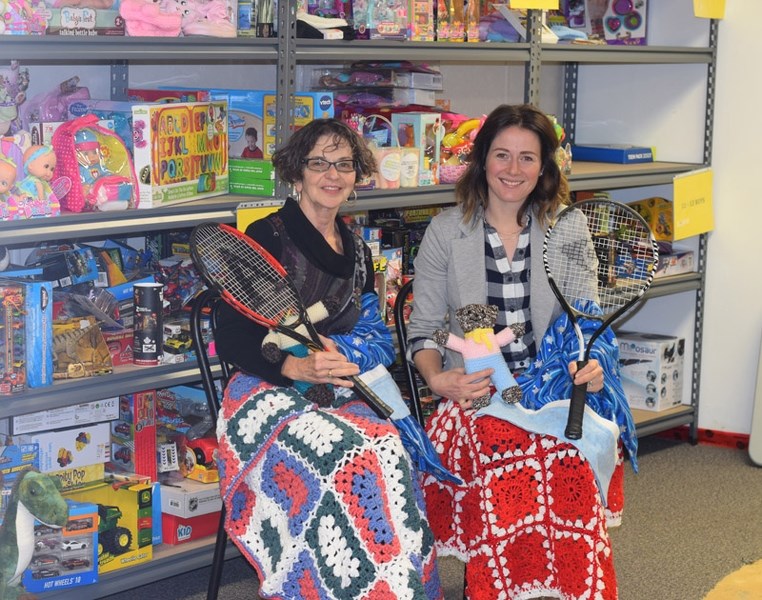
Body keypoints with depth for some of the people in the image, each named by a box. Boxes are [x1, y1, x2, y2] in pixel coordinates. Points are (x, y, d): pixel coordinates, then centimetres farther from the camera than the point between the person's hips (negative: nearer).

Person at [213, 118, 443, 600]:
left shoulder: (357, 251, 16)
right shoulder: (267, 238, -3)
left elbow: (374, 341, 22)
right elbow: (230, 340, -7)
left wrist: (347, 358, -3)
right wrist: (295, 366, -23)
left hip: (341, 394, 5)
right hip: (270, 393, -5)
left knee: (388, 450, -29)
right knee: (356, 458, -34)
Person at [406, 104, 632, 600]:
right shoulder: (446, 233, 5)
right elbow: (424, 330, 5)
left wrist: (592, 364, -8)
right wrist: (435, 377, -14)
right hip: (475, 398, 0)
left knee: (571, 464, -26)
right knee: (498, 449, -28)